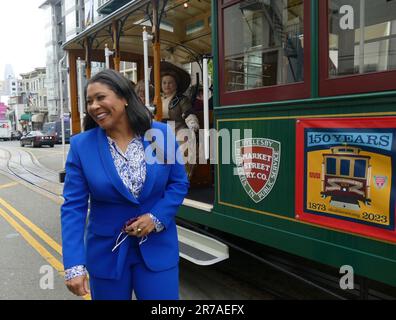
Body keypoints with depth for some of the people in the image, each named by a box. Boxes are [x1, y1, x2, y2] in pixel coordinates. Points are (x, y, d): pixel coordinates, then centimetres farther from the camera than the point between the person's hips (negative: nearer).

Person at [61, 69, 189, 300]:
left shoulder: (162, 134, -7)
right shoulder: (81, 145, -8)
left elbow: (179, 183, 1)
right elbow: (73, 207, -10)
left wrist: (156, 218, -14)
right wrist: (74, 266, -17)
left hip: (158, 247, 0)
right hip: (106, 251, 1)